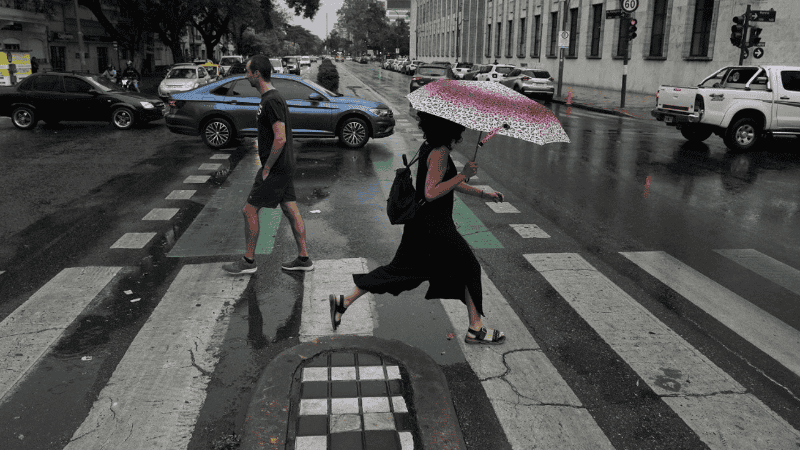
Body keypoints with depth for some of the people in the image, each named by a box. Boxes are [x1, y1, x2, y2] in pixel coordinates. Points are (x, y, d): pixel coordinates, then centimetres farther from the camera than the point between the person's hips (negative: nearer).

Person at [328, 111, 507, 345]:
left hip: (420, 222, 9)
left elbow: (447, 182, 20)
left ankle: (344, 301, 19)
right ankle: (476, 329, 17)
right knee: (468, 268, 6)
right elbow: (431, 193, -28)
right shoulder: (439, 152, -20)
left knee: (401, 269, 16)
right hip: (434, 227, -9)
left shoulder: (430, 146, 11)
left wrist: (484, 194, 18)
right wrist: (463, 174, -23)